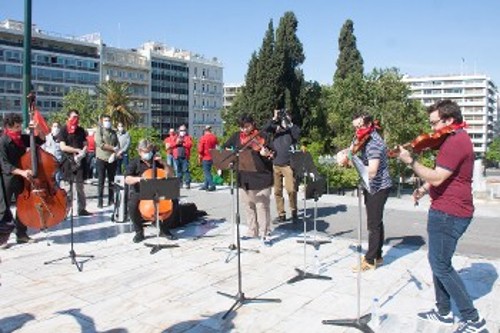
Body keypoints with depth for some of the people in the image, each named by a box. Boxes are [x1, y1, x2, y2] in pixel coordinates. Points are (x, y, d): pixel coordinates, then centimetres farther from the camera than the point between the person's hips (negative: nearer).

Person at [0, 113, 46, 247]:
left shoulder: (22, 138, 2)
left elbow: (41, 140, 12)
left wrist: (37, 128, -7)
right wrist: (22, 172, -34)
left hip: (21, 178, 6)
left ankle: (21, 234, 23)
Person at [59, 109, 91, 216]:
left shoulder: (81, 130, 12)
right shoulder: (63, 130, -2)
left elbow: (85, 144, 12)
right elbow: (63, 147, -11)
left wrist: (82, 152, -9)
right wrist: (78, 150, -13)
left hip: (80, 161, 4)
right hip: (68, 161, -4)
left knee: (80, 187, 8)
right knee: (67, 188, -3)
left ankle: (81, 209, 14)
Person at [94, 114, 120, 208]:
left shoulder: (113, 132, 15)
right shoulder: (99, 131, 1)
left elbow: (118, 145, 6)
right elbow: (100, 144, -13)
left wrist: (115, 153, -13)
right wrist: (113, 148, -14)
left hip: (112, 160, 4)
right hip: (101, 159, -4)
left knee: (112, 181, 8)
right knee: (101, 181, -1)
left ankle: (111, 201, 14)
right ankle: (100, 201, 3)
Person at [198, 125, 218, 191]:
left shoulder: (203, 137, -12)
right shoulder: (214, 137, 2)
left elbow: (200, 149, -10)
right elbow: (217, 145, 14)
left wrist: (199, 156, 2)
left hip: (205, 157, -6)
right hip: (212, 157, 6)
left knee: (206, 172, -2)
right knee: (207, 171, 15)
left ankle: (212, 185, -10)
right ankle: (205, 185, 19)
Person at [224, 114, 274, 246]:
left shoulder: (262, 136, -6)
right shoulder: (237, 136, 7)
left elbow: (270, 155, -10)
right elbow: (225, 147, 20)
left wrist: (267, 154, -32)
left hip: (261, 177, -5)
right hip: (245, 178, 5)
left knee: (262, 206, -1)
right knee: (249, 207, 14)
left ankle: (264, 234, 7)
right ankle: (252, 232, 27)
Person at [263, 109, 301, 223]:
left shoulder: (292, 129, 4)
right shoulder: (276, 128, 9)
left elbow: (297, 134, -17)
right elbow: (265, 129, -7)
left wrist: (290, 123, -12)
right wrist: (274, 118, -13)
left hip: (288, 165, -3)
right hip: (275, 164, 3)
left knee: (291, 190, -9)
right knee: (277, 191, 6)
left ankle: (294, 212, 11)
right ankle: (281, 214, 15)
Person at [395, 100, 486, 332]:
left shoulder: (455, 142, -19)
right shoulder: (455, 139, 16)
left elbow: (437, 177, -25)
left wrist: (411, 161, -16)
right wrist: (425, 188, 11)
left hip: (448, 214, -11)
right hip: (446, 210, 11)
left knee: (440, 265, -4)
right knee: (438, 261, 17)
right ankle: (443, 312, 28)